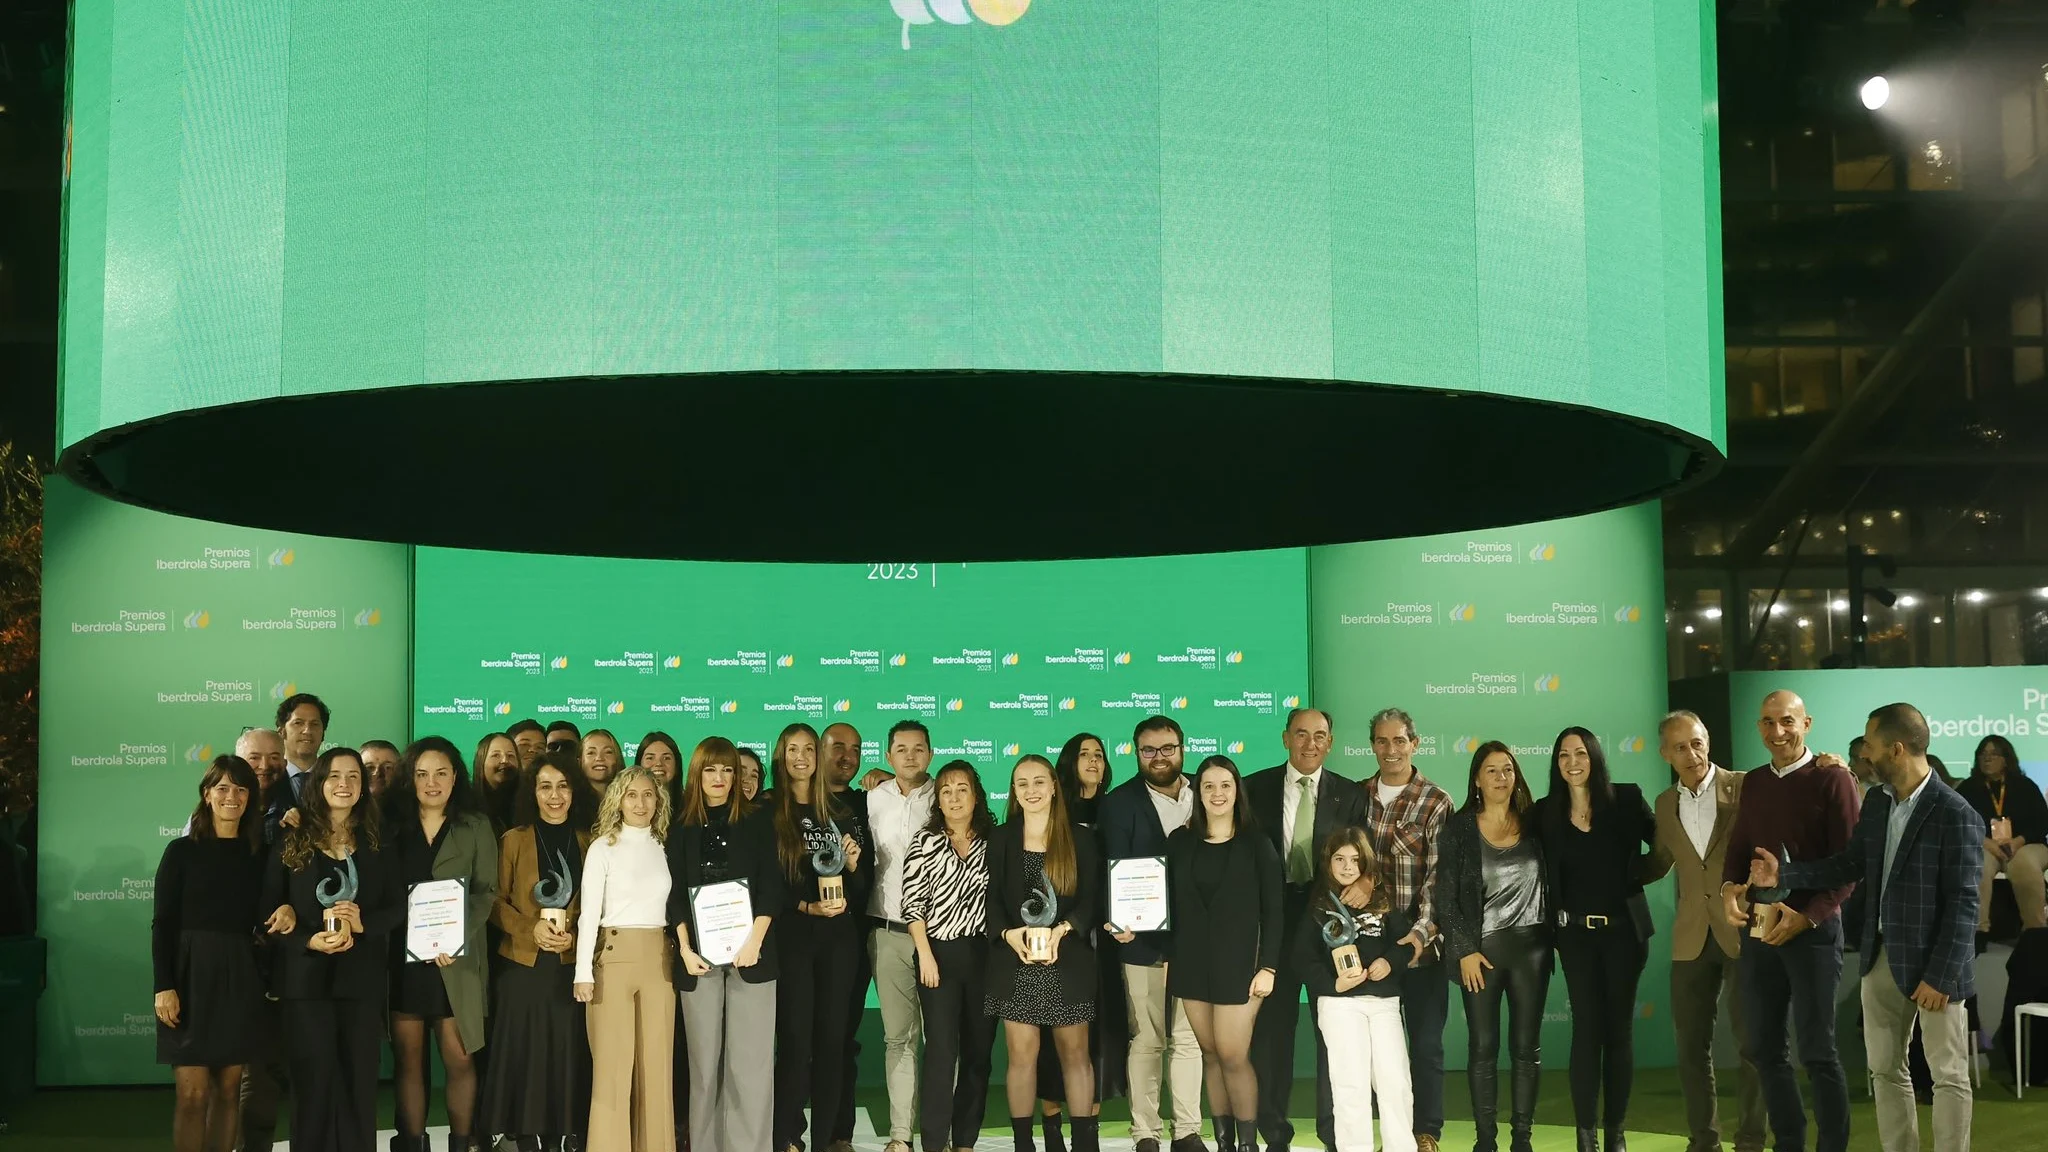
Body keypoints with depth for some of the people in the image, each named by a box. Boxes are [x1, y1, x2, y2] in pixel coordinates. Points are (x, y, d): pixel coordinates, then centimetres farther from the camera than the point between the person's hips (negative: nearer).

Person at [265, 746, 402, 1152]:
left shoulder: (378, 842, 8)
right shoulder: (292, 840, 3)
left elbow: (399, 906, 5)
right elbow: (270, 908, 0)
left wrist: (363, 923, -15)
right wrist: (309, 941, -16)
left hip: (363, 977, 2)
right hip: (307, 976, -1)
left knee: (359, 1079, 3)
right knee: (313, 1080, -1)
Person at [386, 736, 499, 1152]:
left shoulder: (476, 826, 6)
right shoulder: (392, 825, 10)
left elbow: (486, 891, 0)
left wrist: (458, 938, -14)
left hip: (456, 958, -1)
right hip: (402, 956, 1)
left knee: (459, 1058, -1)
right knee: (407, 1058, 3)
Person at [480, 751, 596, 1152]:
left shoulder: (588, 841, 7)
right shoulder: (513, 839, 4)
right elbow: (495, 901, 1)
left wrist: (574, 935, -10)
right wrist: (531, 929, -14)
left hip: (572, 965, 1)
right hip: (522, 965, -1)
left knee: (568, 1053, 0)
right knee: (525, 1054, -1)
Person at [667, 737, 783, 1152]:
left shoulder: (755, 823, 7)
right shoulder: (682, 828, 9)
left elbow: (772, 885, 0)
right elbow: (675, 893, 5)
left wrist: (755, 940, -12)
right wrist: (685, 949, -7)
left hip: (749, 952, -1)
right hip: (699, 955, 1)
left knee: (750, 1060, -4)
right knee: (704, 1059, 2)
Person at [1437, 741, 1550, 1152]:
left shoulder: (1534, 824, 5)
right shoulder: (1459, 828, -1)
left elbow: (1548, 884, 11)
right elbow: (1447, 896, -3)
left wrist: (1553, 938, 2)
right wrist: (1464, 951, -9)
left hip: (1530, 947, 2)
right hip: (1481, 948, -2)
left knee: (1526, 1047, 4)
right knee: (1483, 1048, 0)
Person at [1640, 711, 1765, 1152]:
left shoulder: (1744, 788, -5)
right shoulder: (1665, 804, 10)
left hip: (1742, 932, -4)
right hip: (1692, 938, 4)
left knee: (1752, 1042, 2)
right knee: (1691, 1047, 7)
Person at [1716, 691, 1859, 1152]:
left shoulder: (1832, 780, -6)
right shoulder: (1753, 783, 12)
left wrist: (1808, 916, -19)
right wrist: (1729, 887, -4)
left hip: (1812, 929, -6)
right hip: (1759, 928, 6)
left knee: (1817, 1051, -3)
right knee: (1765, 1048, 9)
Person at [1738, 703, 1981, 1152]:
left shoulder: (1955, 815, -17)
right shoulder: (1876, 804, 6)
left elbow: (1963, 904, -17)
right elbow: (1850, 865, 12)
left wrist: (1941, 975, -19)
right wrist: (1783, 875, 2)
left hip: (1932, 962, -7)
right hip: (1881, 956, 8)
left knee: (1948, 1074, 3)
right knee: (1885, 1069, 14)